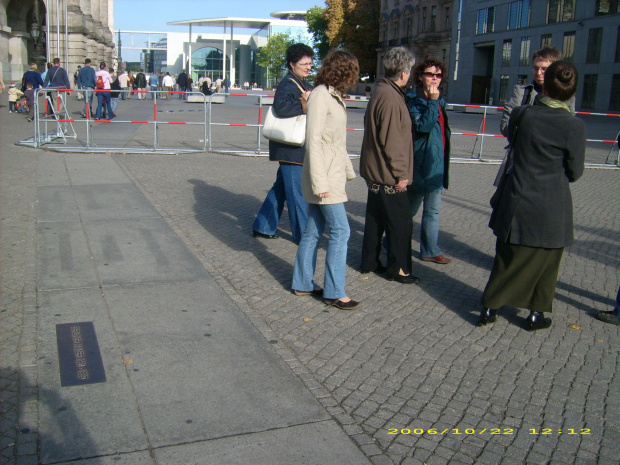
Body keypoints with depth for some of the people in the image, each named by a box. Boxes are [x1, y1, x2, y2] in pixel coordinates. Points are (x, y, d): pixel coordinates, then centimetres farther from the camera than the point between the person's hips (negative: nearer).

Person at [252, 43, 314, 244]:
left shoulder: (303, 84, 17)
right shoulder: (288, 84, -14)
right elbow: (281, 106, -33)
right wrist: (305, 104, -23)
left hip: (296, 148, 10)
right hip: (290, 148, -10)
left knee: (280, 188, 16)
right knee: (297, 192, -1)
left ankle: (262, 227, 26)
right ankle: (303, 235, 10)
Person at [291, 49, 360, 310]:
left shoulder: (334, 96, 14)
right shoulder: (320, 95, -14)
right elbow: (313, 140, -19)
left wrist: (348, 170, 23)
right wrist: (319, 181, -22)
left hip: (333, 174, 9)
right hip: (324, 176, -9)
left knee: (313, 231, 13)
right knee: (340, 231, -6)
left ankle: (303, 284, 23)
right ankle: (334, 292, 3)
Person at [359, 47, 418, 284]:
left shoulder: (380, 91, 12)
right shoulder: (390, 97, -20)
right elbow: (391, 140, -23)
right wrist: (400, 173, -17)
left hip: (375, 170, 10)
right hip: (389, 175, -10)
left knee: (375, 218, 17)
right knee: (400, 221, 0)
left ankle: (370, 262, 26)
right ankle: (398, 269, 9)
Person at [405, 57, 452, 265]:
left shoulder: (439, 100, 13)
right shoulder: (413, 100, -9)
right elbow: (422, 125, -23)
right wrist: (432, 102, -22)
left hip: (437, 163, 8)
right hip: (421, 161, -7)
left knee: (433, 209, 12)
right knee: (410, 207, 3)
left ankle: (430, 250, 20)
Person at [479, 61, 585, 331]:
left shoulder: (522, 114, -8)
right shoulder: (574, 126, -14)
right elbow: (574, 173, -6)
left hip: (516, 204, 2)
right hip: (551, 209, -2)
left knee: (507, 258, 16)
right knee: (546, 261, 16)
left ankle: (490, 308, 19)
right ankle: (536, 314, 26)